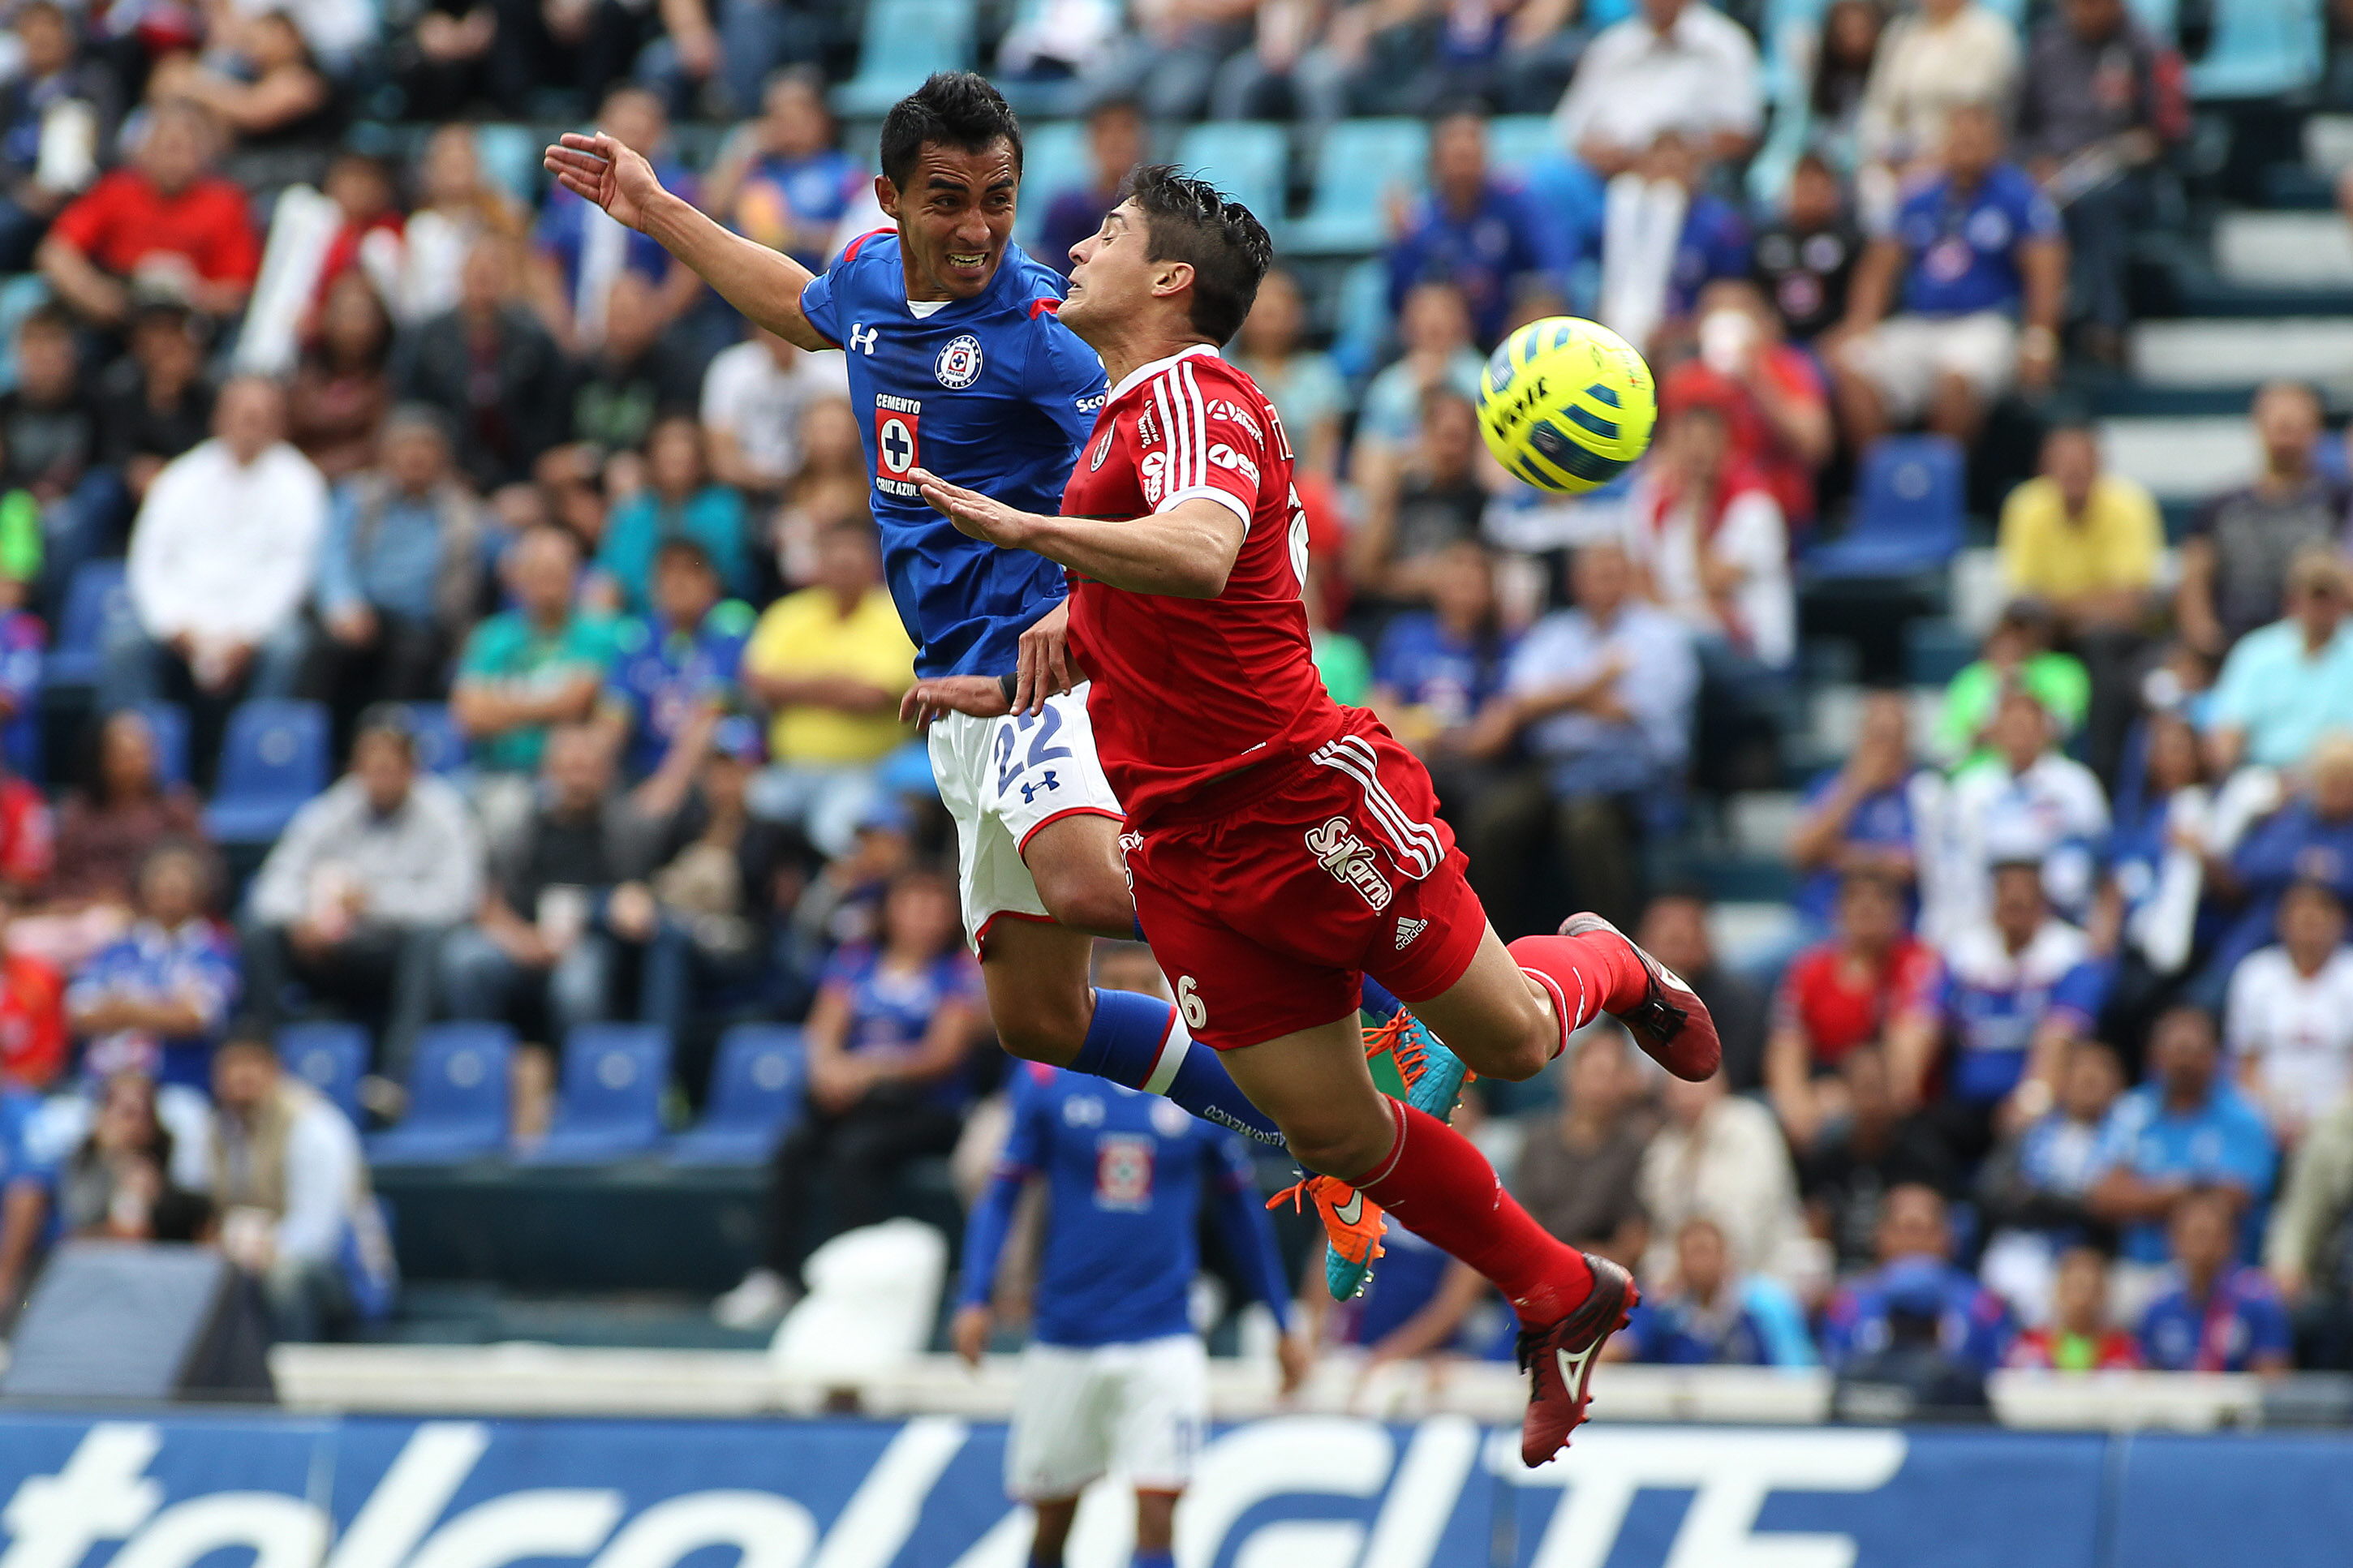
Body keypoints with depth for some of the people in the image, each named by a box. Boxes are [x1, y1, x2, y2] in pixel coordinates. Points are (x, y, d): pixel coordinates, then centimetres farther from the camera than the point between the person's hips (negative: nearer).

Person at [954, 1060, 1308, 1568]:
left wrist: (1283, 1323, 16)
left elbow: (1239, 1210, 12)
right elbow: (1002, 1194, 3)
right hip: (1063, 1334, 1)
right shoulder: (1048, 1078, -1)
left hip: (1162, 1339, -1)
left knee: (1156, 1516, -12)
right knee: (1053, 1519, 9)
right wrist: (975, 1298, -10)